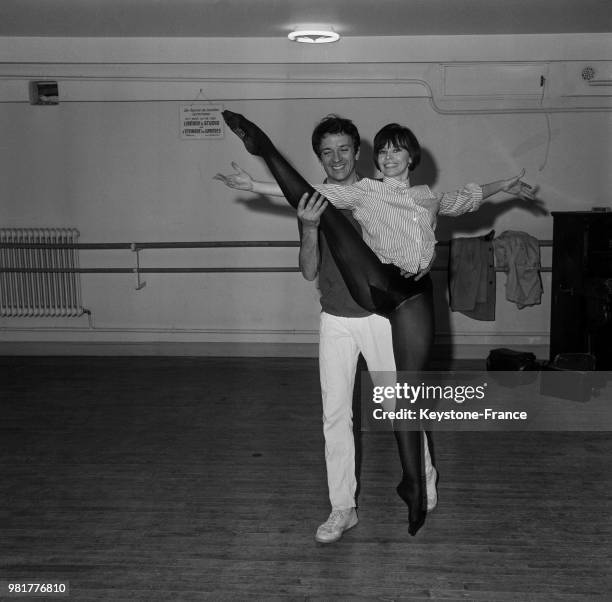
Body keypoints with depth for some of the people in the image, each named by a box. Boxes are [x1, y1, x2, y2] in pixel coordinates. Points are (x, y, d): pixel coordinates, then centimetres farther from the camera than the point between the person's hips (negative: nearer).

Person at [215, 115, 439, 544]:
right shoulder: (311, 202, 0)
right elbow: (310, 272, -5)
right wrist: (309, 229, -25)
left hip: (379, 316, -2)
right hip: (335, 321, 2)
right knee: (335, 414, 3)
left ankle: (425, 479, 35)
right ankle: (343, 508, 15)